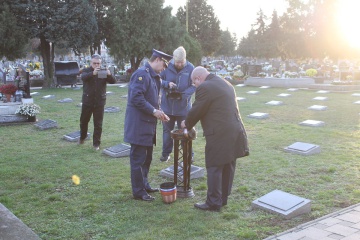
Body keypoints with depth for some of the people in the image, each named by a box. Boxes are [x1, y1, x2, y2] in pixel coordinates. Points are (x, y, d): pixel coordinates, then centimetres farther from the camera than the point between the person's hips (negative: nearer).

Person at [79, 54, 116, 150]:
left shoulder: (104, 72, 0)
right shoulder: (86, 71, -2)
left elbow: (113, 81, -12)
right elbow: (83, 77, -25)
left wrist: (109, 75, -36)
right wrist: (93, 73, -46)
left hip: (100, 102, 0)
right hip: (87, 101, 0)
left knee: (98, 124, 1)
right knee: (83, 121, 15)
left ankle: (96, 143, 12)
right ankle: (82, 137, 40)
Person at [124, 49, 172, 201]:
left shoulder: (153, 76, 15)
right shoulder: (142, 74, -15)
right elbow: (136, 97, -23)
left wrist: (158, 112, 6)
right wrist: (154, 111, -19)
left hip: (148, 123, 10)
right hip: (138, 124, -10)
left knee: (146, 157, 19)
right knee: (138, 159, 0)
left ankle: (144, 185, 32)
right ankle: (138, 192, 10)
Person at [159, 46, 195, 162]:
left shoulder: (190, 68, -11)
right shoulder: (167, 66, -10)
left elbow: (194, 86, -10)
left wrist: (183, 94, -25)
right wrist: (167, 84, -23)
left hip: (183, 107, -1)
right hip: (167, 106, 2)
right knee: (167, 130, 15)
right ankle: (166, 153, 31)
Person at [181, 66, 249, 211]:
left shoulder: (204, 88, -12)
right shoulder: (226, 84, 17)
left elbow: (196, 111, -9)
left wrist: (186, 124, 11)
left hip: (219, 135, -9)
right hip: (234, 132, 9)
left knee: (214, 169, 1)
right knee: (228, 167, 15)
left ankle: (213, 203, 9)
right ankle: (223, 198, 27)